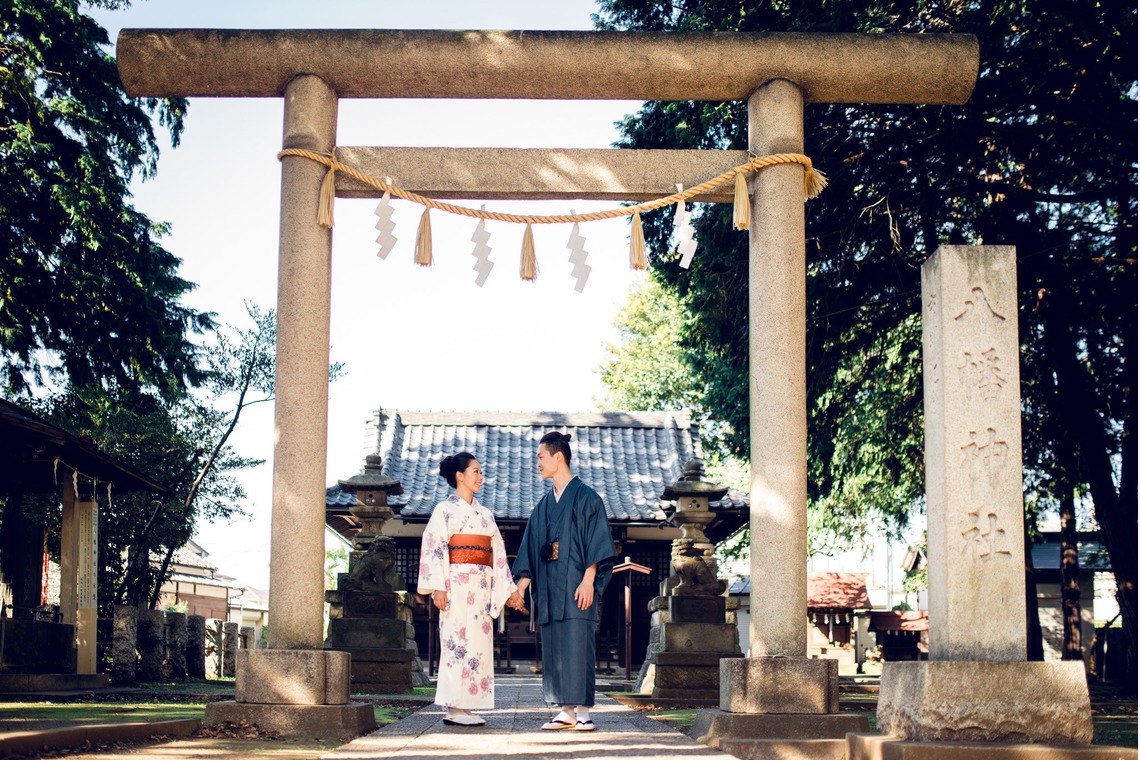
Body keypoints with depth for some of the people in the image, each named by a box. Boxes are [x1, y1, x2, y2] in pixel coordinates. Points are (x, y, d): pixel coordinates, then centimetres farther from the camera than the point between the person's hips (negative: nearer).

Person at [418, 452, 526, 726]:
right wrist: (438, 587, -16)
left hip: (482, 587, 6)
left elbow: (498, 553, 19)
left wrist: (509, 589, 13)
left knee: (480, 643, 2)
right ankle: (454, 709, -5)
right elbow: (433, 548, -7)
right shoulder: (445, 509, 1)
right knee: (457, 641, -8)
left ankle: (466, 707, 7)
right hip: (457, 584, -6)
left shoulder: (485, 514, 19)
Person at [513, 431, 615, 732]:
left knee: (576, 647, -10)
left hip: (576, 586, -7)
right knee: (553, 649, 4)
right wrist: (521, 587, 10)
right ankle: (566, 711, 8)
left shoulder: (585, 497, -2)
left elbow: (596, 542, -9)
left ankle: (582, 712, -8)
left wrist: (588, 581, -18)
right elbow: (531, 551, 18)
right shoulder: (544, 505, 17)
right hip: (549, 589, 7)